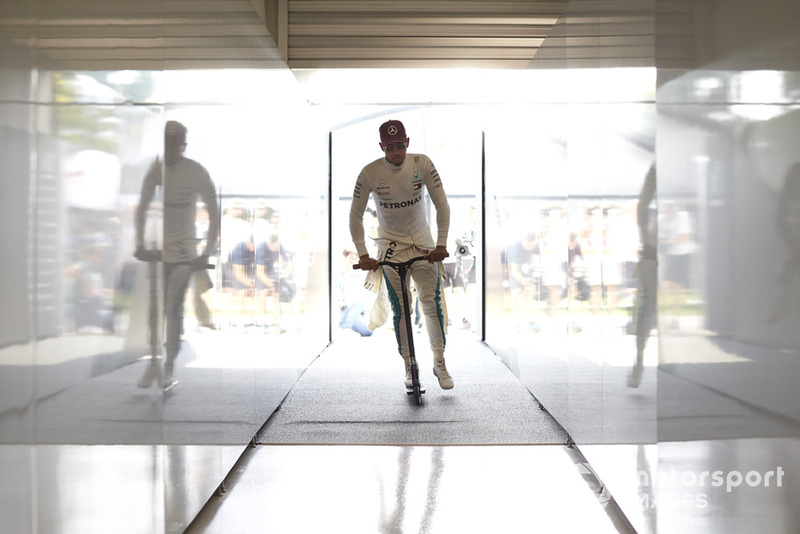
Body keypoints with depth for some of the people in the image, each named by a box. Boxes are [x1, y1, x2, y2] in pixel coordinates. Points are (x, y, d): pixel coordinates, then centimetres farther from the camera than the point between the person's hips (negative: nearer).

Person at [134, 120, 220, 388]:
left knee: (173, 310, -6)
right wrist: (140, 244, 4)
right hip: (158, 248, 4)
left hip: (183, 249, -4)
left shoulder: (197, 173, -6)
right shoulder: (156, 170, 5)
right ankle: (153, 364, 13)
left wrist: (206, 254, -12)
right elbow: (142, 209, 15)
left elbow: (214, 215, -5)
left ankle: (169, 368, 4)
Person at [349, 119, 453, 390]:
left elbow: (441, 205, -8)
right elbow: (356, 215, -6)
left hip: (422, 241, 1)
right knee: (400, 309, -2)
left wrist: (441, 244, -14)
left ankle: (440, 363, 10)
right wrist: (362, 254, -12)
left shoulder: (422, 164, -13)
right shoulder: (370, 173, -15)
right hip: (391, 244, -1)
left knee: (433, 303, -4)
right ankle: (409, 366, 12)